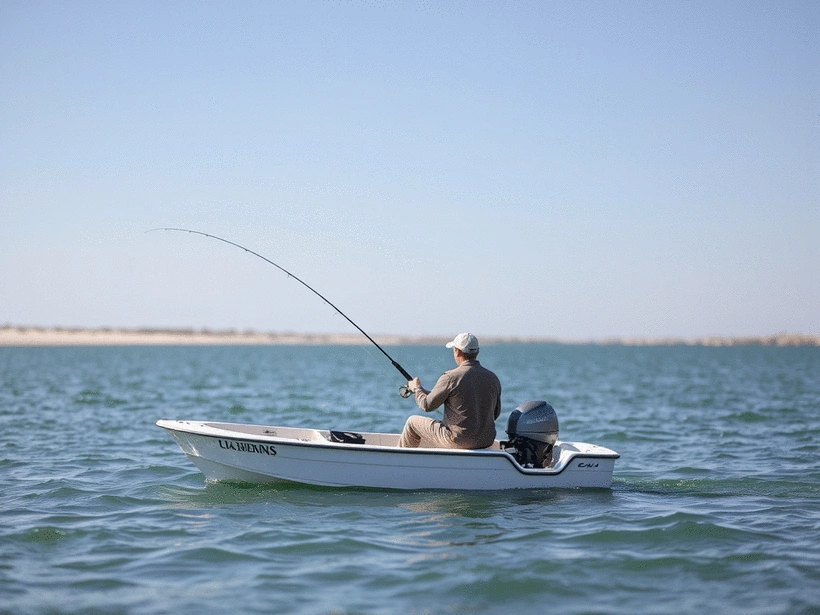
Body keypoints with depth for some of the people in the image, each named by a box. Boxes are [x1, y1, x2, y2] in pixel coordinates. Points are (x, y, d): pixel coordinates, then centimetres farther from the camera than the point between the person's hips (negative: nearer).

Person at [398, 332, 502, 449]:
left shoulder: (451, 377, -16)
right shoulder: (493, 378, 0)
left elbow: (427, 405, -5)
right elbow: (496, 413, 11)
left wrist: (417, 388, 14)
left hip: (459, 441, -6)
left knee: (412, 422, 17)